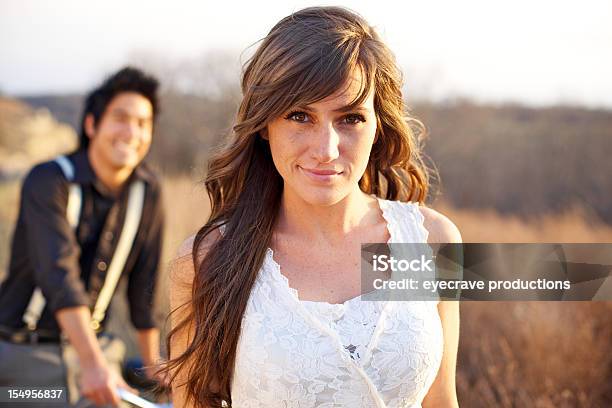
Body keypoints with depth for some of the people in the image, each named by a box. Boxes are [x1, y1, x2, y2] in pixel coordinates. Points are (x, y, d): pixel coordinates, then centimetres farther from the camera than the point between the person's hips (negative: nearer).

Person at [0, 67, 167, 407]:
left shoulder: (148, 190, -1)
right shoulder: (49, 181, -16)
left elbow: (144, 283, 5)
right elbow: (59, 276, -26)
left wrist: (153, 363, 9)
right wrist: (92, 363, -35)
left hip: (91, 343, 4)